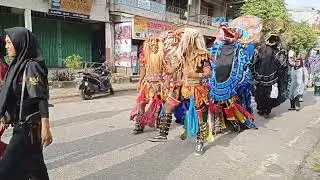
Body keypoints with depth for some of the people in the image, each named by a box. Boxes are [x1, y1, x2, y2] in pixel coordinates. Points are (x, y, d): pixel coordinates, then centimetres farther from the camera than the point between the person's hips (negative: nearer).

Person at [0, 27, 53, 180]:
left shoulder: (31, 66, -14)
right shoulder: (17, 65, 12)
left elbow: (41, 99, -20)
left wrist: (45, 128, -23)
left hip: (29, 127, -9)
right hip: (22, 125, 9)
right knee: (34, 166, 16)